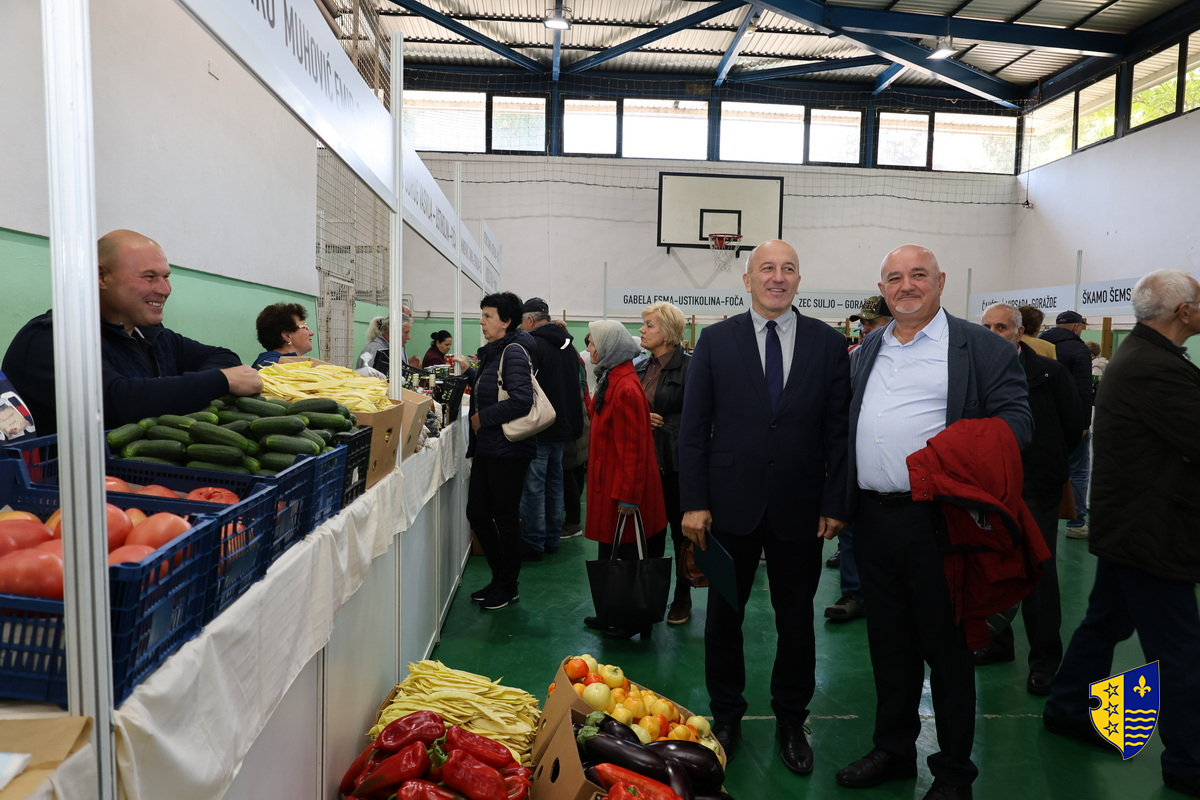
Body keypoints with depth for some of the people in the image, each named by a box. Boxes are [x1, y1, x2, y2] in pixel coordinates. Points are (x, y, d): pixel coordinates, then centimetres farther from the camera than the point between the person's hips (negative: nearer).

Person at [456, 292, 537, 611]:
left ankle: (508, 586, 21)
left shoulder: (514, 352, -16)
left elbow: (521, 400, -28)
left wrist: (483, 418, -19)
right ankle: (500, 577, 30)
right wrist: (469, 371, 17)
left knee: (505, 516, 3)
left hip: (508, 449, -9)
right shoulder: (492, 352, 13)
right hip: (486, 447, 10)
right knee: (477, 512, 13)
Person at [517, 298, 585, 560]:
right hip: (564, 426, 9)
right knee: (554, 482, 16)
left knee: (533, 485, -1)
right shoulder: (568, 345, 12)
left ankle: (534, 543, 5)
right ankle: (552, 538, 25)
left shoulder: (532, 344, -15)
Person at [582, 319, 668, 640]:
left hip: (622, 488, -10)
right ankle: (614, 616, 29)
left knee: (624, 552, 3)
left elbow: (633, 448, -23)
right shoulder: (612, 380, 10)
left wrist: (627, 495, -21)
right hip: (611, 484, 10)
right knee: (611, 553, 17)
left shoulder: (625, 388, -22)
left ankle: (633, 623, 18)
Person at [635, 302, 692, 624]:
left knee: (681, 528, 6)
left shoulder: (688, 367, -9)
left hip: (676, 463, -6)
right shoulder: (642, 368, 12)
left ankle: (682, 597, 19)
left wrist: (661, 423, -14)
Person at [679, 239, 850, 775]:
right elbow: (694, 427, -2)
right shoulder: (716, 340, -1)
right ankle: (726, 715, 33)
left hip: (799, 508, 1)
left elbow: (839, 429, 1)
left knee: (796, 619, 14)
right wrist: (694, 502, -7)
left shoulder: (828, 344, 1)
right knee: (723, 615, 13)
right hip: (731, 504, 0)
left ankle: (791, 721, 34)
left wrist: (836, 502, -4)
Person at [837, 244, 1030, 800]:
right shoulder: (867, 351, 15)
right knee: (888, 642, 16)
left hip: (936, 519, -5)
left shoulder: (980, 347, -2)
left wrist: (968, 454, -26)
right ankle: (893, 750, 34)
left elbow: (1014, 416, -7)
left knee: (946, 645, 7)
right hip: (873, 519, 5)